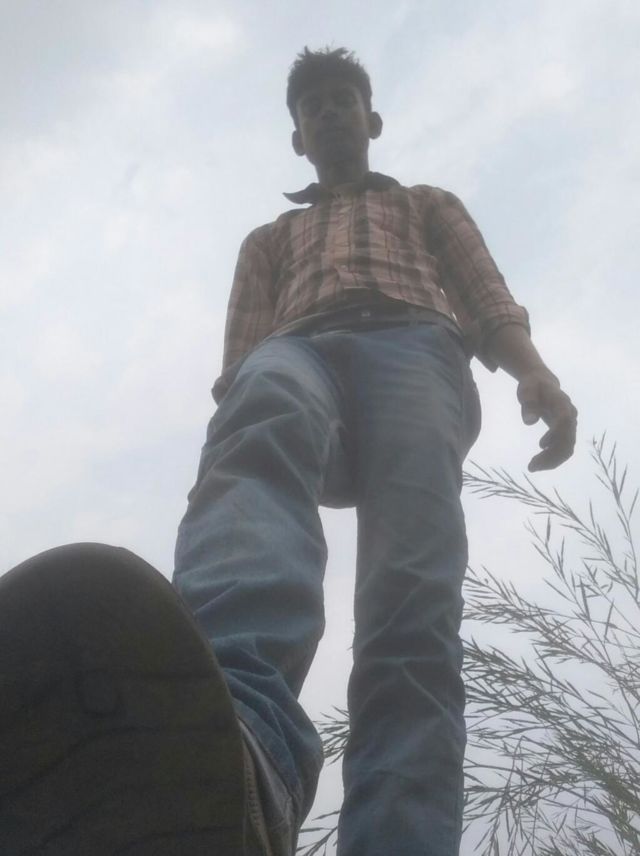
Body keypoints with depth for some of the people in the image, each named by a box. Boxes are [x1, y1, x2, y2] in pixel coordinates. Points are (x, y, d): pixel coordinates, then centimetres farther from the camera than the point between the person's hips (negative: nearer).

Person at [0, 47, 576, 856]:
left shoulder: (431, 205, 39)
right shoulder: (270, 239, 41)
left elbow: (489, 302, 20)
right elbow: (242, 350, 22)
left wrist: (535, 371, -4)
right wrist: (234, 426, -1)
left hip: (415, 345, 1)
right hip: (298, 349, 0)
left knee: (412, 589, -30)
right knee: (258, 436, -41)